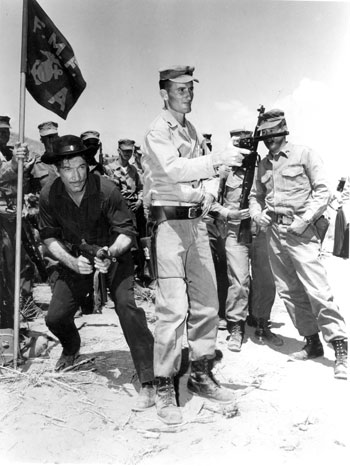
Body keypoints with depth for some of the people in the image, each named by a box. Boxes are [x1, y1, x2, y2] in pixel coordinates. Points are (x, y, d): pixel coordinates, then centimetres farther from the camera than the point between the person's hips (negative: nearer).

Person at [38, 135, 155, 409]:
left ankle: (148, 381, -15)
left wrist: (110, 253, -38)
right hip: (75, 260, 4)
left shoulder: (107, 190, -25)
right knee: (55, 317, -1)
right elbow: (49, 236, -5)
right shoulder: (49, 196, -14)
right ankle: (72, 349, 38)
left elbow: (127, 231, -19)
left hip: (114, 256, -3)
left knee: (128, 306, -25)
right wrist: (72, 261, -21)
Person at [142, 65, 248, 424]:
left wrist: (209, 192, 1)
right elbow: (173, 170, -24)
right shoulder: (157, 132, -6)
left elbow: (205, 172, 23)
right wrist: (217, 159, -32)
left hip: (196, 220, 8)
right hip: (169, 222, -7)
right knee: (173, 307, -11)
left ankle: (201, 374, 24)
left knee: (206, 302, 9)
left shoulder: (193, 131, 18)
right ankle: (164, 387, 2)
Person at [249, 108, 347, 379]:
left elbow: (323, 191, -5)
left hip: (299, 231, -6)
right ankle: (312, 342, 18)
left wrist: (304, 219, -14)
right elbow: (255, 195, 24)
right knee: (288, 291, 7)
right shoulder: (264, 164, 15)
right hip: (273, 232, 6)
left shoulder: (304, 154, 0)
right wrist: (257, 213, 3)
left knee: (317, 288, -13)